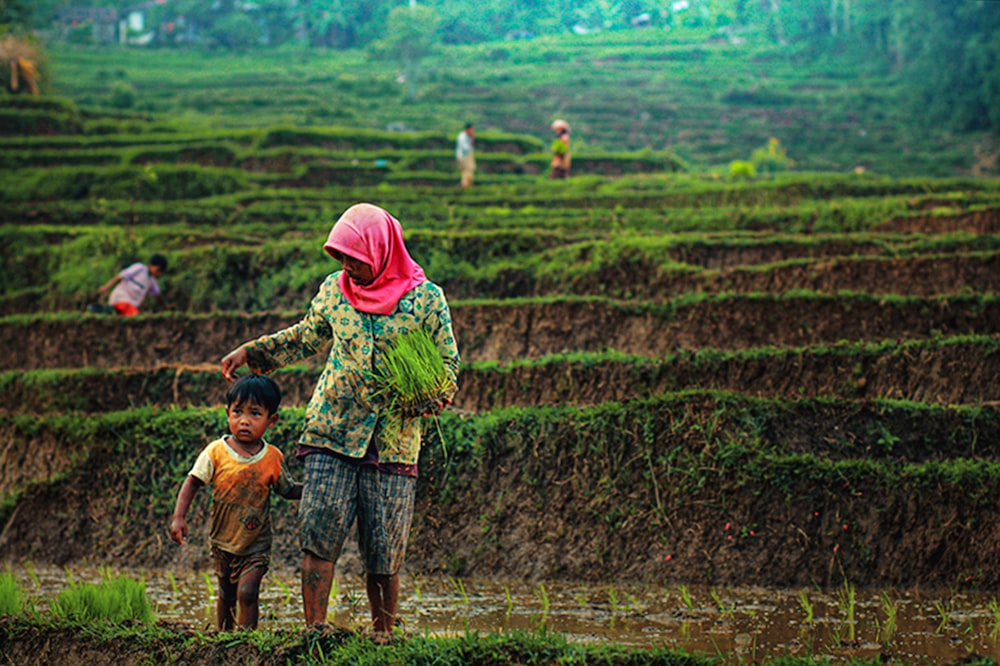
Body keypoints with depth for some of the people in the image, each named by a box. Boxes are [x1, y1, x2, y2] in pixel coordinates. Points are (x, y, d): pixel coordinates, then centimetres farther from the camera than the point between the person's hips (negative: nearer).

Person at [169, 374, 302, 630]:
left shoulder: (273, 458, -6)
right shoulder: (216, 452, -10)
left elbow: (289, 490, 6)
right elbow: (192, 483, -3)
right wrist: (179, 517, -12)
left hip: (256, 544, -1)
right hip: (223, 541, 1)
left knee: (246, 592, -18)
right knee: (226, 596, 14)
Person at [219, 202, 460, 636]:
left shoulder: (425, 298, -1)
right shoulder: (335, 290, 7)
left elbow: (448, 363, 6)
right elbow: (307, 337, 24)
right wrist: (250, 352, 17)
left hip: (393, 443, -2)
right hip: (330, 435, 2)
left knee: (383, 556, 1)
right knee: (319, 536, -10)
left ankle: (384, 639, 15)